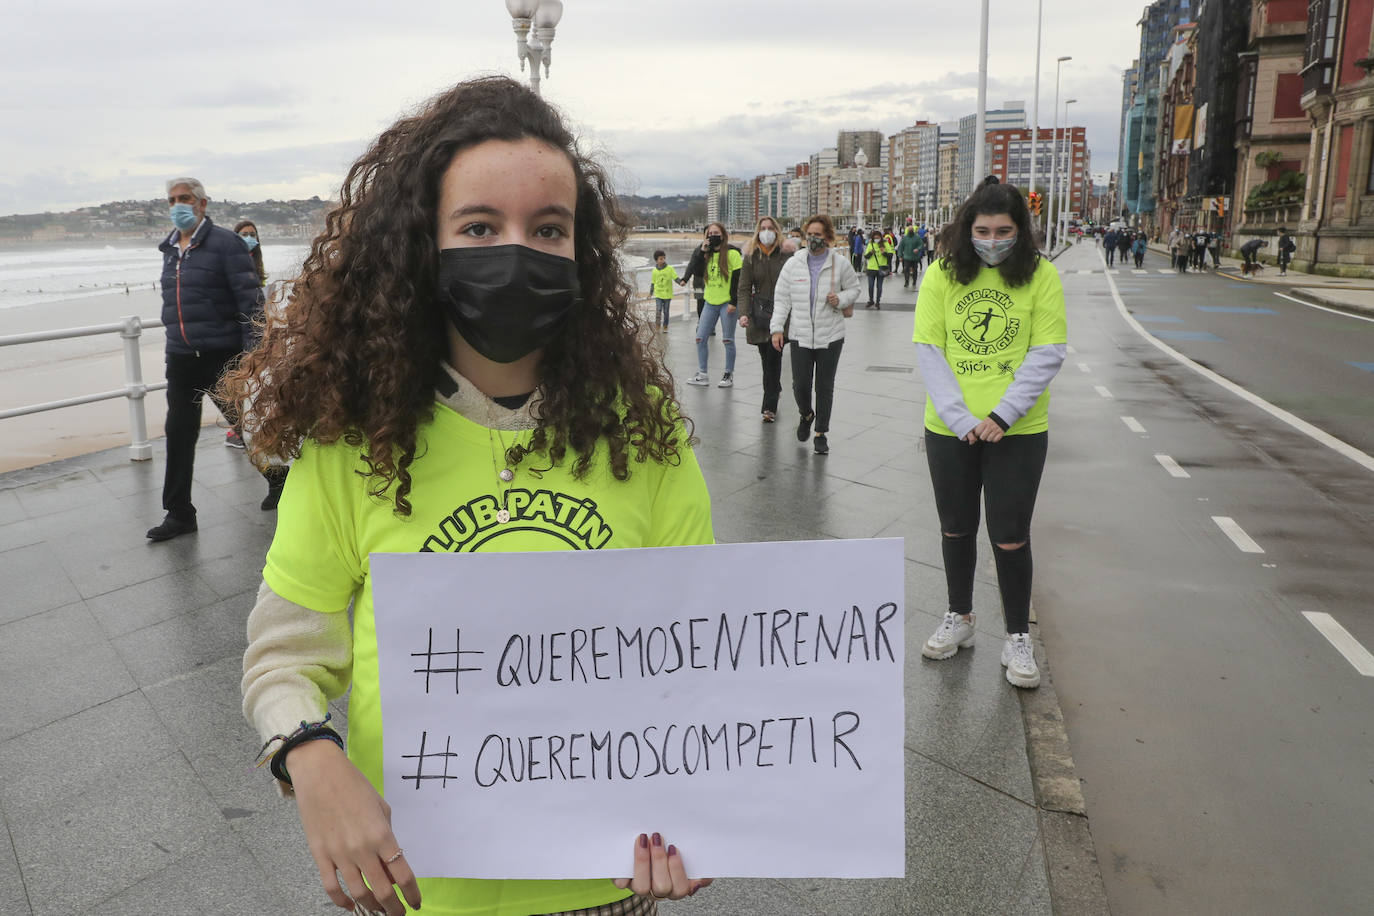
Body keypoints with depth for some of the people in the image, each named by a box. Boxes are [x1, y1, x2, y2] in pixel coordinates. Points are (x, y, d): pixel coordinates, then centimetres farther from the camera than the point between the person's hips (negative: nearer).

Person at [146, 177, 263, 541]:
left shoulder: (225, 243, -8)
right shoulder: (169, 249, 14)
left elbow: (251, 299, -13)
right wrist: (176, 342, 22)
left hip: (222, 356, -6)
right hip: (180, 358, 7)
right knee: (179, 435, 6)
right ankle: (178, 513, 15)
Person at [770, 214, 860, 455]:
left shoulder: (840, 264, 0)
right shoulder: (793, 264, 2)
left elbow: (854, 289, 14)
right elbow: (781, 298, 4)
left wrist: (840, 299, -9)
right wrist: (777, 328, -3)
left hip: (830, 336, 0)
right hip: (800, 335, 1)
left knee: (825, 387, 5)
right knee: (800, 384, -1)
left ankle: (821, 433, 20)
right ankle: (805, 415, 32)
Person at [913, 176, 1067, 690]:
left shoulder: (1041, 275, -4)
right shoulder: (943, 275, -2)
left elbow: (1048, 354, -6)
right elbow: (927, 350, -4)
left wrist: (1002, 416, -14)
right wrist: (960, 418, -13)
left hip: (1018, 432, -2)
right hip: (949, 429, 2)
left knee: (1011, 537, 2)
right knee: (956, 529, 15)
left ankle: (1017, 639, 19)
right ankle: (959, 618, 35)